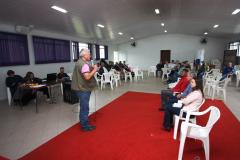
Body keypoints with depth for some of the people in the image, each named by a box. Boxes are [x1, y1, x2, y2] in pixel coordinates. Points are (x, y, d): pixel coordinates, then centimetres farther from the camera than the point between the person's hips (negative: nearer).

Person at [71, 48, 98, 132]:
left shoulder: (79, 62, 13)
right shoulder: (84, 64, -20)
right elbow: (87, 77, -30)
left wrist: (91, 68, 9)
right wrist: (94, 70, -18)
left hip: (81, 87, 11)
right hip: (83, 88, -11)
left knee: (83, 107, 21)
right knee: (85, 107, 0)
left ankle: (83, 122, 35)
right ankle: (85, 126, 12)